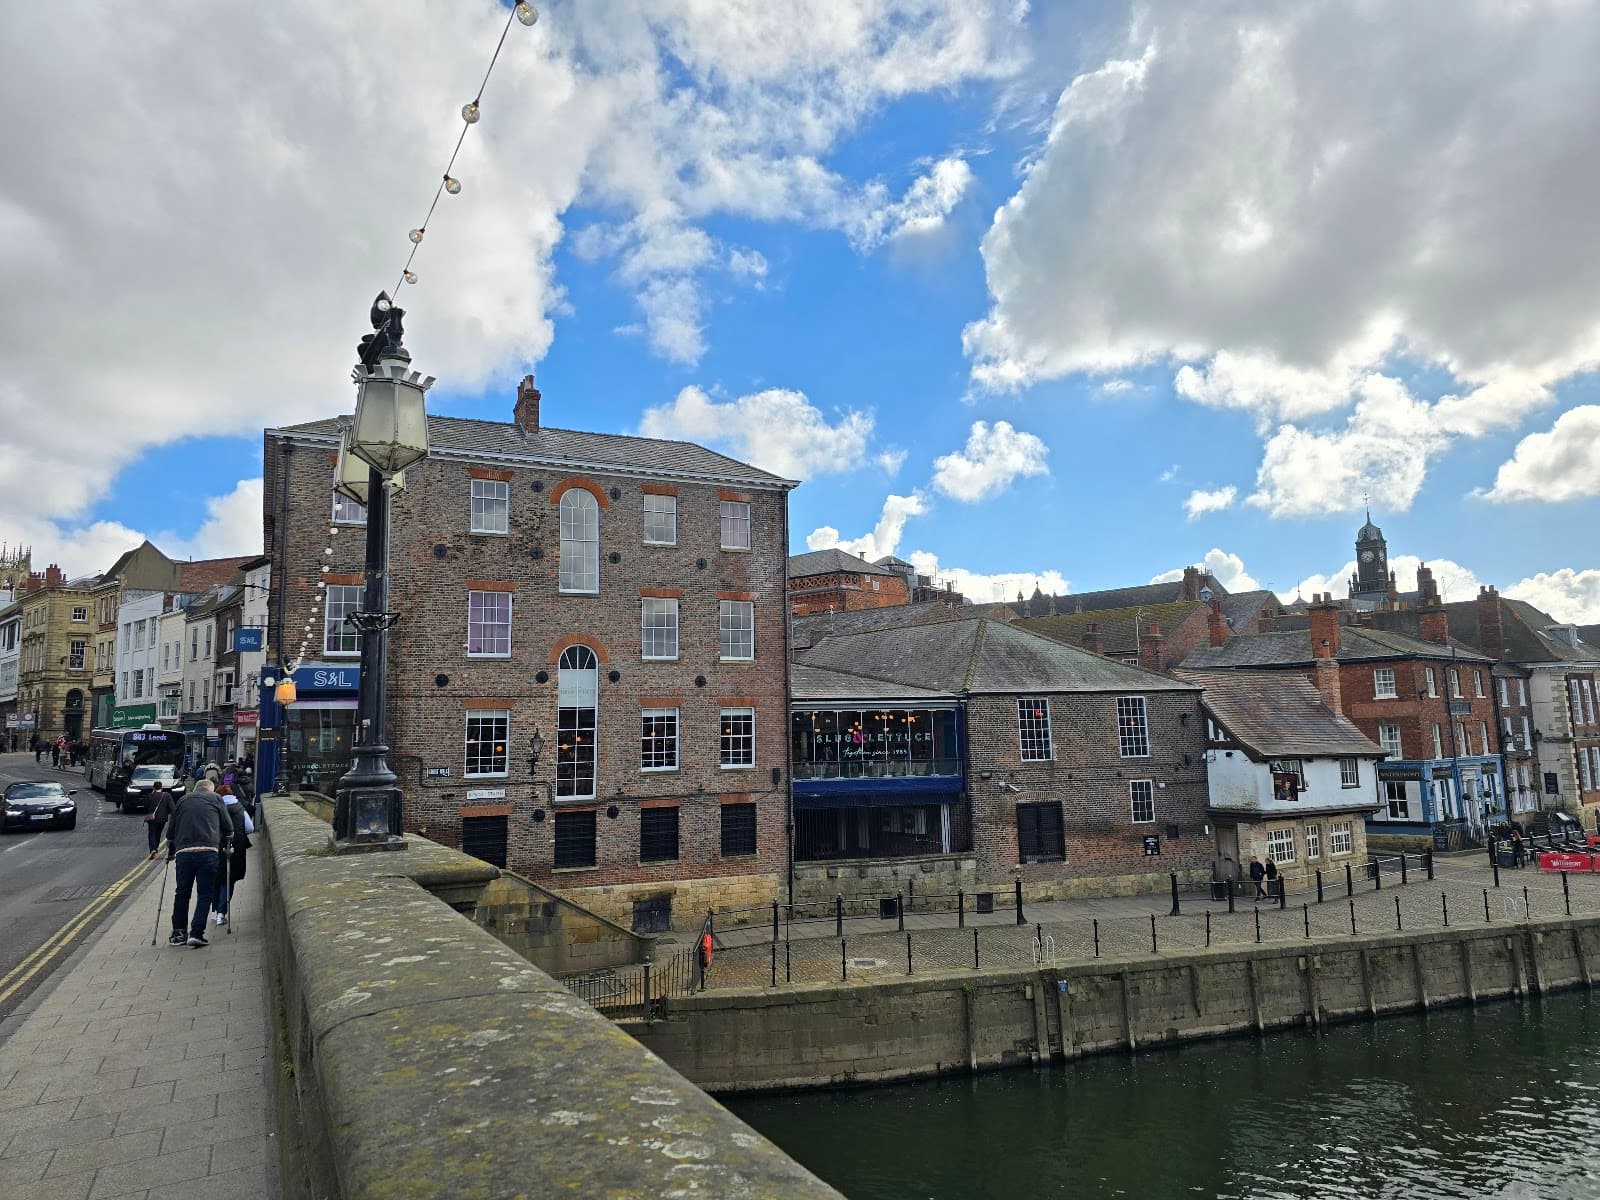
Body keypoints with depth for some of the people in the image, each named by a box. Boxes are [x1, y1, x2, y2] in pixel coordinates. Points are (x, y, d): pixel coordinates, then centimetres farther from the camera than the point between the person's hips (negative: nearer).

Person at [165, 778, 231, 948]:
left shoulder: (183, 800, 22)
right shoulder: (216, 798, 14)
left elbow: (171, 831, 25)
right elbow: (228, 828, 12)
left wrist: (170, 852, 38)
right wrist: (226, 847, 27)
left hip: (183, 852, 3)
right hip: (208, 851, -3)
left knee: (181, 893, 15)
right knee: (205, 894, 3)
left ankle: (178, 934, 18)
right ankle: (196, 933, -4)